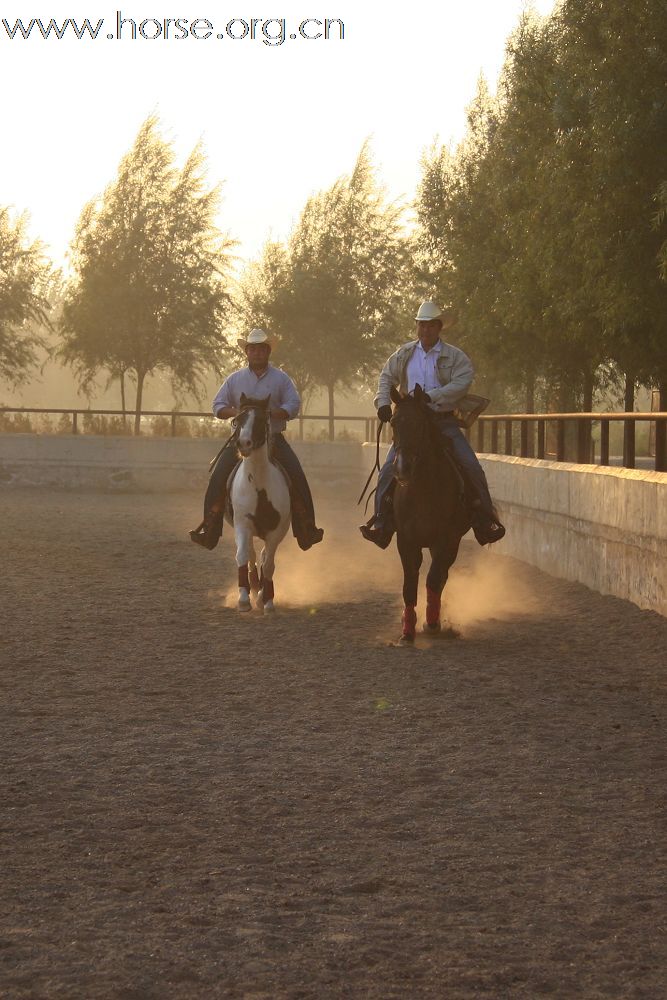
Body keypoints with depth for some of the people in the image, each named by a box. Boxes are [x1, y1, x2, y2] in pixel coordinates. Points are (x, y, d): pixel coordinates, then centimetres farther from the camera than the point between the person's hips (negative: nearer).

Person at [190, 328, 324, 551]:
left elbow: (293, 405, -3)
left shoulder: (281, 378, 7)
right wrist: (235, 411, -13)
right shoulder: (235, 379, 11)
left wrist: (268, 413, -20)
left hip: (273, 438, -1)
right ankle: (209, 531, -15)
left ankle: (306, 531, -12)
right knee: (218, 476, -18)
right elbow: (218, 406, 9)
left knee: (297, 476, -18)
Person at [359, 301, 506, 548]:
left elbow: (461, 384, -15)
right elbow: (387, 378, 16)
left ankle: (485, 521, -3)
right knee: (389, 469, -12)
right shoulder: (404, 354, 10)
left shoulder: (455, 357, -1)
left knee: (471, 467, -13)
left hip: (444, 421, -2)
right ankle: (381, 522, -4)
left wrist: (430, 396, -26)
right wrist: (383, 403, -2)